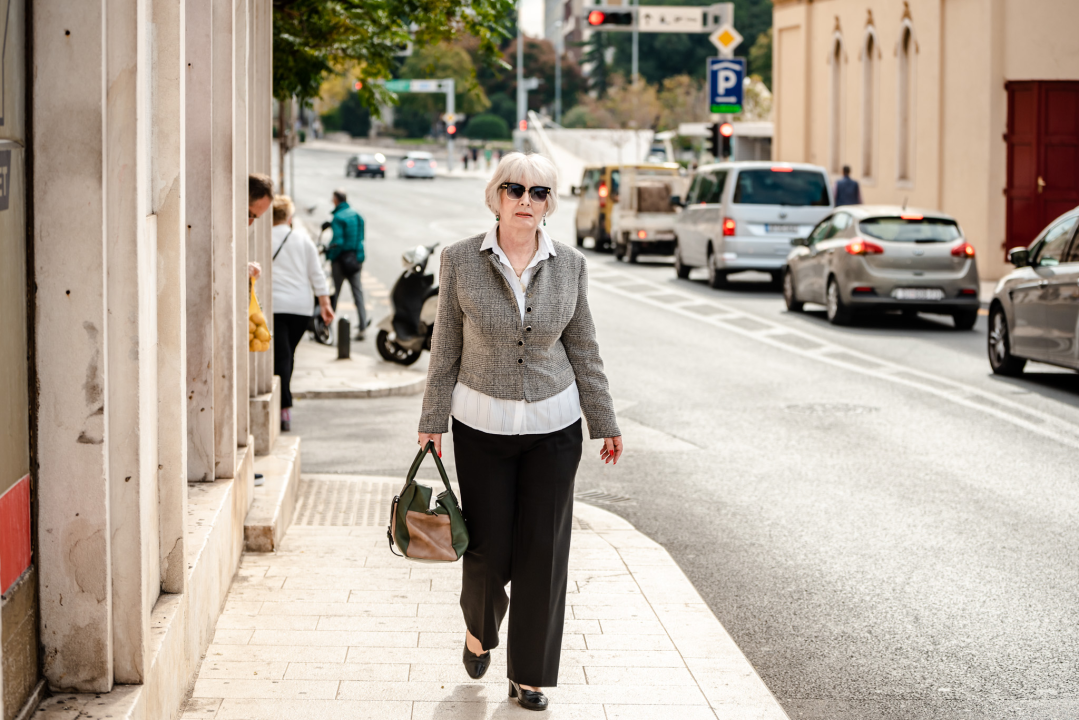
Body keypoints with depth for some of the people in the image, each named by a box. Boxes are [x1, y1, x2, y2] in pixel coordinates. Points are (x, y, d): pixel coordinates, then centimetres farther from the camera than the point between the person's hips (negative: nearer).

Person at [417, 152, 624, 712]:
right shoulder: (460, 260, -5)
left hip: (553, 425, 1)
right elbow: (445, 349, 1)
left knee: (543, 551, 2)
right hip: (482, 424, -1)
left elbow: (583, 351, 8)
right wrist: (433, 423, 0)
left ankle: (528, 676, 16)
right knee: (489, 548, 2)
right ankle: (478, 629, 35)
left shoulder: (570, 265, 0)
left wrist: (604, 423, 9)